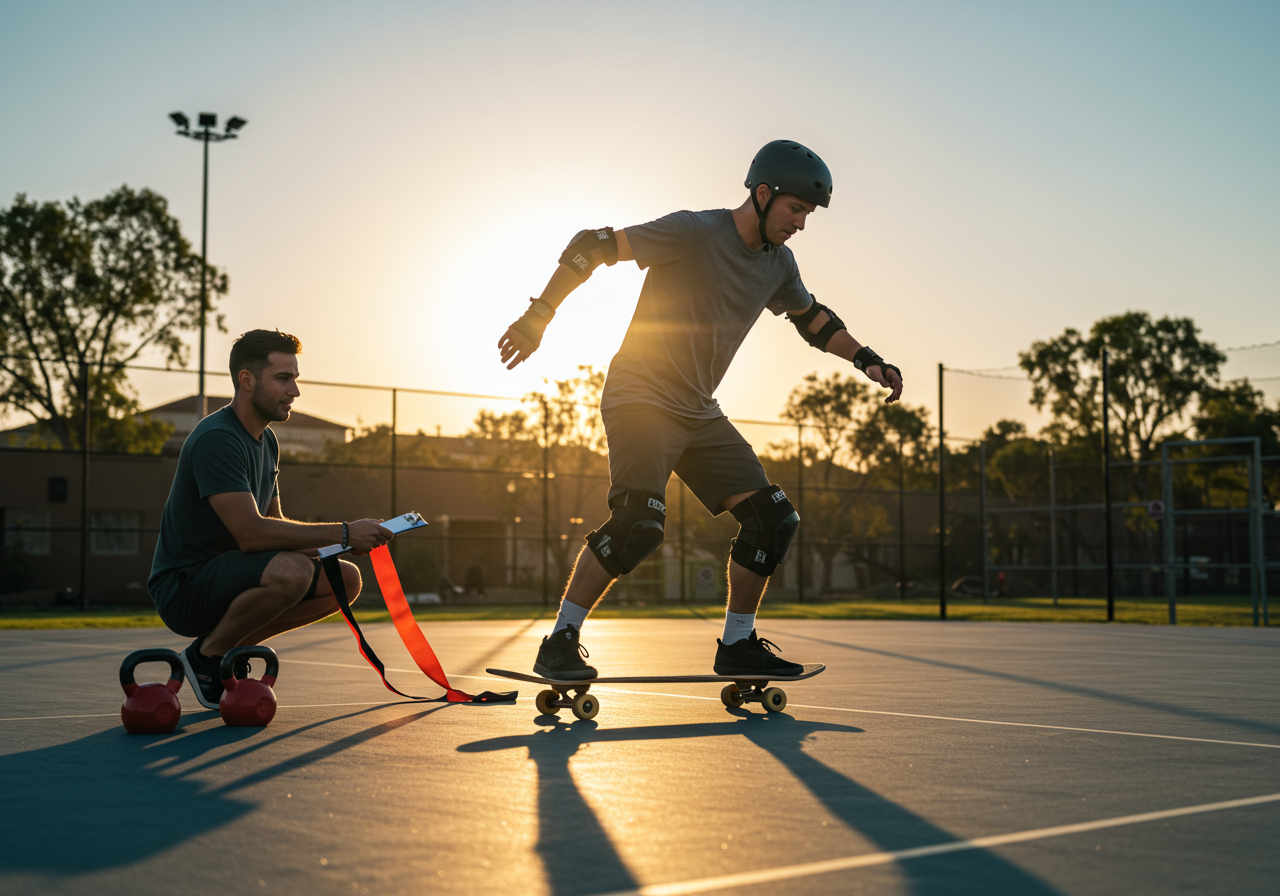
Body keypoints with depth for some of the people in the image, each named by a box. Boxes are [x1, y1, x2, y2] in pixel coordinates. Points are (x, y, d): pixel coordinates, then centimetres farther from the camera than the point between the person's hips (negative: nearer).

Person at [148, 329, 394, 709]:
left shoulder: (266, 441, 12)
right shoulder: (216, 439, -20)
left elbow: (275, 522, 16)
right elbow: (251, 533, -28)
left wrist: (343, 542, -3)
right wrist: (342, 534, -25)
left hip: (228, 577, 9)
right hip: (183, 588, -9)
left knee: (345, 579, 0)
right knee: (292, 570, -34)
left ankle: (236, 645, 7)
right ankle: (207, 655, -9)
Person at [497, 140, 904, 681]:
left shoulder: (777, 263, 9)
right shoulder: (694, 233, -15)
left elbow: (813, 319, 27)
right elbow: (592, 246, -14)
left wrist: (865, 359, 13)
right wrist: (538, 317, -18)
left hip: (700, 414, 8)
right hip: (640, 398, -8)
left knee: (774, 518, 0)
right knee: (639, 521, -27)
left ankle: (737, 645, 13)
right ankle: (559, 644, -15)